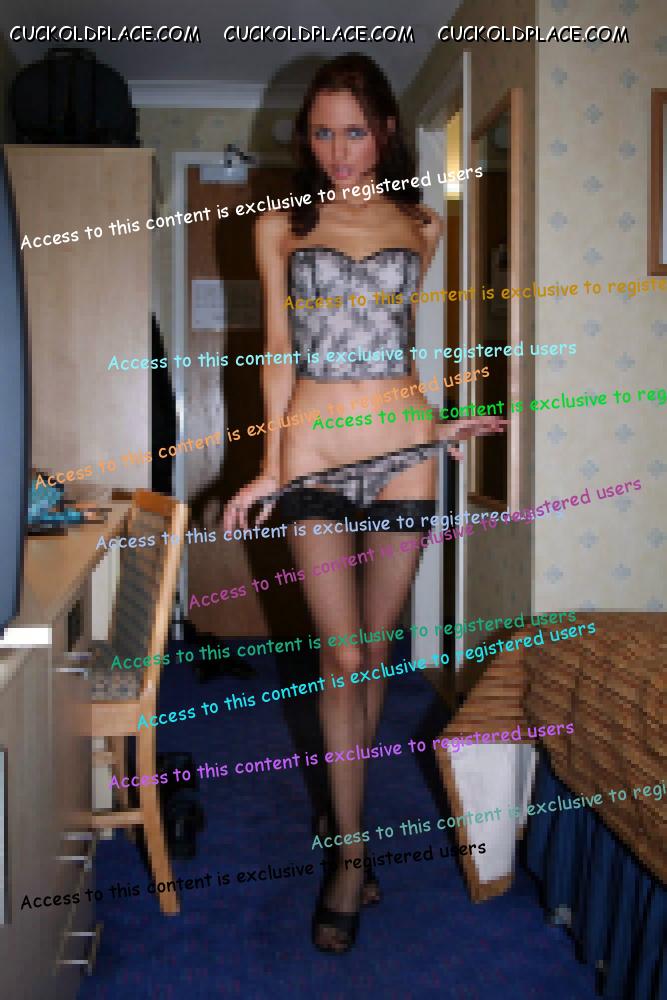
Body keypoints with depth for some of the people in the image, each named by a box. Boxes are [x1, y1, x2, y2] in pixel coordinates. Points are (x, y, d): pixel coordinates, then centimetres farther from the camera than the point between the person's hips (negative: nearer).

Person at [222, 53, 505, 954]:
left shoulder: (423, 228, 9)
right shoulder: (280, 229, 6)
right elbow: (280, 354, 4)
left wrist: (436, 424, 13)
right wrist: (269, 467, 1)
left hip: (401, 449, 2)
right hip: (314, 453, -1)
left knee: (375, 649, 9)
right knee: (342, 657, -1)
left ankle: (345, 806, 30)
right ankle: (350, 851, 12)